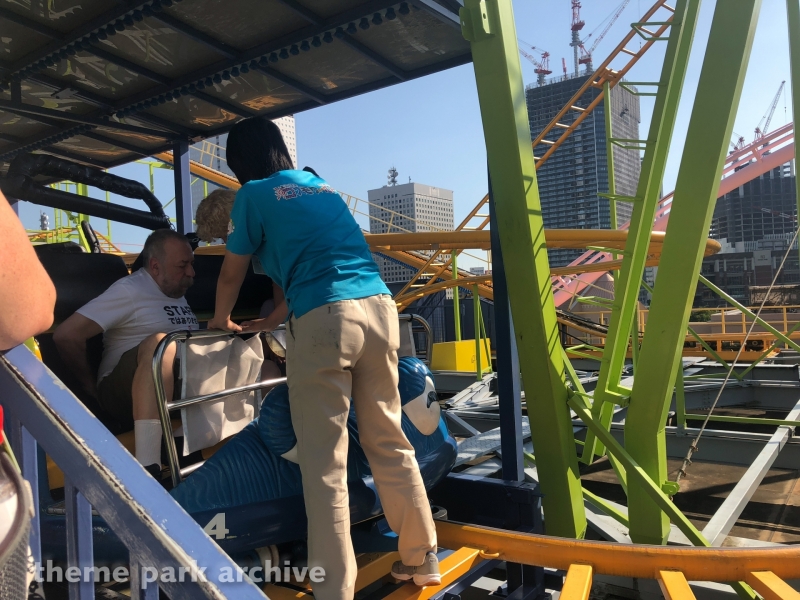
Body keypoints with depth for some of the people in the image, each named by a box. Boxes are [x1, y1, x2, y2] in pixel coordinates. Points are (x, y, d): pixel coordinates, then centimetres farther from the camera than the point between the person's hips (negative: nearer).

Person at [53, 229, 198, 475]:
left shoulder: (178, 294, 19)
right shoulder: (131, 289, -5)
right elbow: (66, 335, -10)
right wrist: (91, 387, -1)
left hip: (180, 386, 7)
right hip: (124, 391, -7)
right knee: (159, 343, -38)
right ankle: (147, 468, -48)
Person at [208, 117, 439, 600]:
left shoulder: (254, 194, 11)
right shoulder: (325, 188, 28)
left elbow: (232, 274, 18)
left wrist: (221, 321, 38)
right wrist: (273, 321, 44)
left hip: (325, 320, -6)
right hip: (379, 307, 6)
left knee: (325, 464, 1)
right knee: (389, 442, 16)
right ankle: (422, 560, 28)